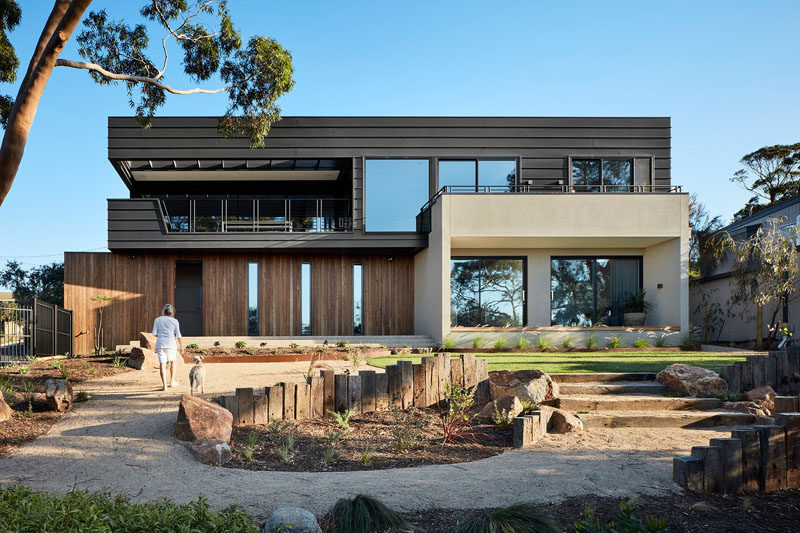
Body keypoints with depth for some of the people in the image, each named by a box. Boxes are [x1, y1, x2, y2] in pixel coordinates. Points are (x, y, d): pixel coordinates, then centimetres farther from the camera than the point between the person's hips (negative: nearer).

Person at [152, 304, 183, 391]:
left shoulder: (157, 320, 5)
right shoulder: (174, 321, 2)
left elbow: (154, 333, 1)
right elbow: (178, 335, -3)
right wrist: (181, 346, 3)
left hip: (160, 345, 1)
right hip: (171, 345, -1)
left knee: (162, 365, -1)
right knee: (173, 362, 21)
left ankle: (164, 385, -7)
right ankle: (172, 381, 25)